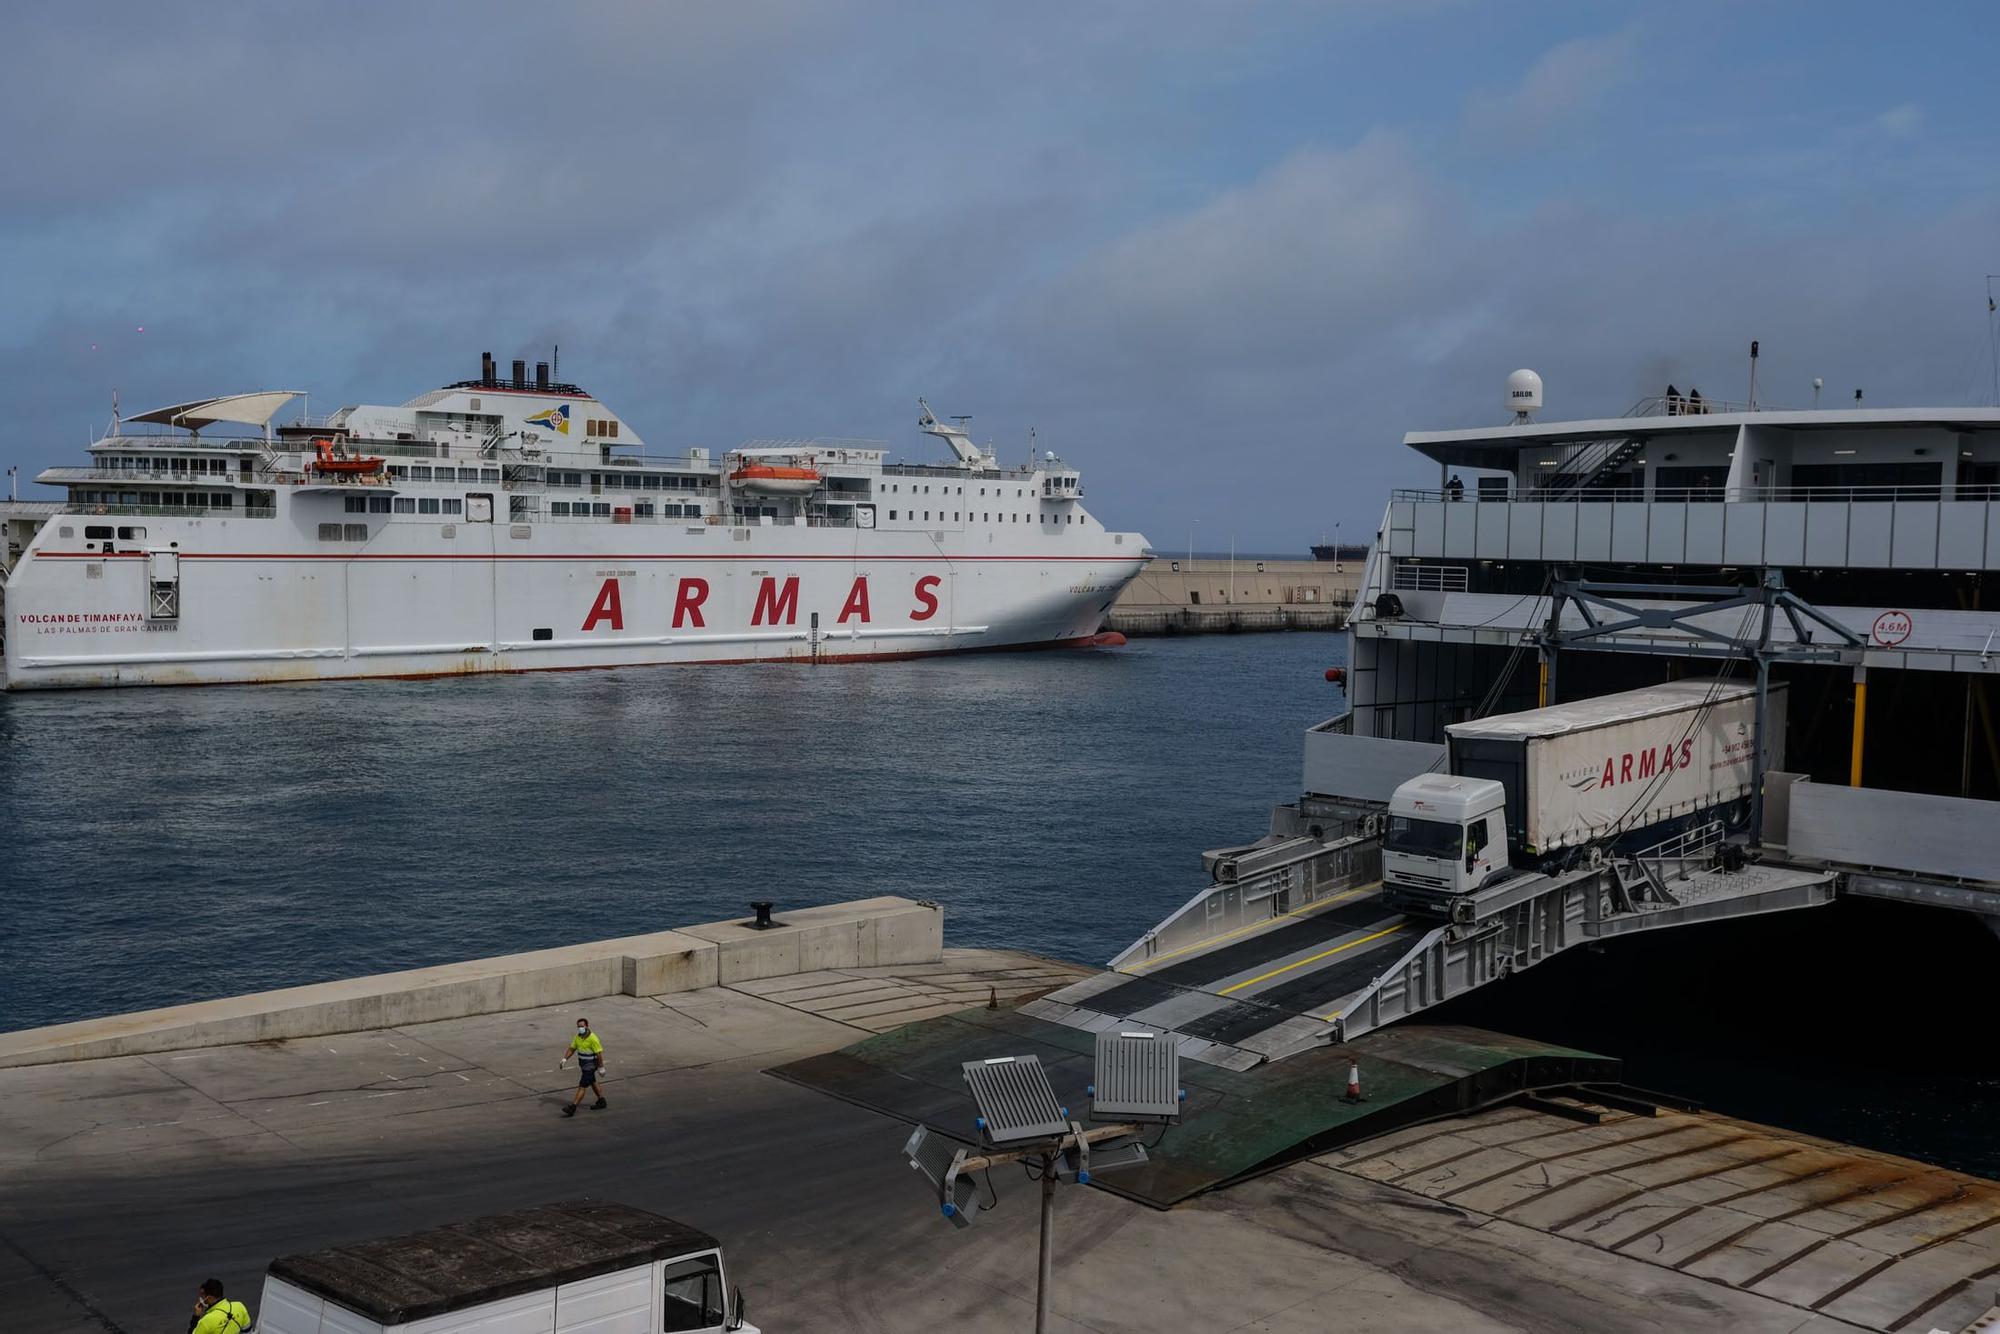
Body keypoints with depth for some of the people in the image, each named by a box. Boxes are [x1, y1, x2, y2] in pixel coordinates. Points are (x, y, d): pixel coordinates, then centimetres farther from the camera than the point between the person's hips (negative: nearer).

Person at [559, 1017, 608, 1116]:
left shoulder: (593, 1039, -22)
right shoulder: (578, 1037, 2)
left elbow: (599, 1054, -19)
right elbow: (571, 1049, 7)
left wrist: (601, 1068, -16)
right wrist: (564, 1059, -7)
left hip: (590, 1066, -9)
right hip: (583, 1066, 9)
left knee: (582, 1087, -9)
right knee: (592, 1083, 21)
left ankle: (572, 1108, -13)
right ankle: (601, 1102, 37)